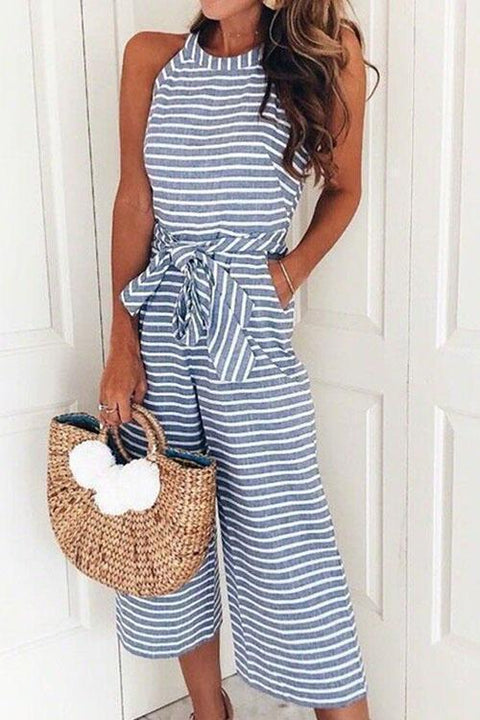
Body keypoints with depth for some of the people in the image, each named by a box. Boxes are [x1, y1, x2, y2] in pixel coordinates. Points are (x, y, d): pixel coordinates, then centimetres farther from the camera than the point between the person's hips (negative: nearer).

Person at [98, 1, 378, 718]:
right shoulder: (152, 57, 5)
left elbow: (343, 187, 10)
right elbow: (134, 202, 2)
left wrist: (296, 268, -6)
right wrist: (123, 341, -2)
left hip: (251, 323, -3)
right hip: (158, 322, 4)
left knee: (281, 532, -1)